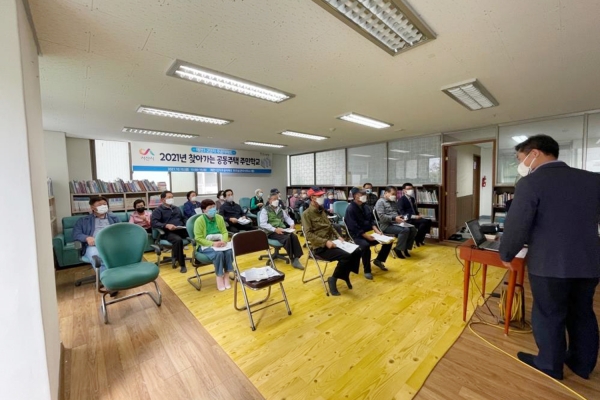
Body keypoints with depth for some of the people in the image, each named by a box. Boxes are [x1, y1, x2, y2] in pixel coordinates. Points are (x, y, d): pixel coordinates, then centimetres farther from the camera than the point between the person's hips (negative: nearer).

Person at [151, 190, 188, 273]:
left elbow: (184, 218, 32)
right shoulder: (158, 210, 8)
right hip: (169, 232, -6)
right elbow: (153, 222, -7)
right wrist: (166, 225, -21)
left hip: (181, 229, 6)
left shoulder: (176, 208, 28)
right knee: (178, 240, -40)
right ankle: (182, 264, -27)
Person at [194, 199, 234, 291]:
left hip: (219, 243, 4)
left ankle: (226, 276, -12)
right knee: (219, 253, -33)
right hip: (205, 245, -4)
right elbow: (199, 239, -15)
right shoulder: (199, 221, -11)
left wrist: (224, 241, -19)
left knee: (229, 251, -27)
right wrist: (213, 243, -26)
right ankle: (219, 277, -14)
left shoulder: (219, 218, 3)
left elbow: (225, 232, 3)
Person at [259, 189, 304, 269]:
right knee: (287, 238, -32)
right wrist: (275, 229, -23)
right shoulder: (265, 210, 0)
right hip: (271, 232, -5)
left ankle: (296, 258, -25)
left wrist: (292, 223, 1)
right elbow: (262, 224, -12)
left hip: (282, 230, 5)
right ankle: (292, 259, -20)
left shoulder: (280, 209, 19)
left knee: (294, 236, -27)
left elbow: (287, 218, 25)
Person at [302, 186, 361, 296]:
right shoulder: (307, 214, -10)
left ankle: (345, 274, 11)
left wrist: (338, 236, 5)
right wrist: (325, 242, -24)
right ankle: (333, 279, -4)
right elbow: (309, 234, -17)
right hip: (320, 247, -8)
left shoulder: (321, 211, 16)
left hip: (331, 242, 8)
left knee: (357, 251, -8)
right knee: (346, 255, -27)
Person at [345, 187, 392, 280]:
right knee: (365, 245, -37)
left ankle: (378, 260, 20)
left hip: (369, 232, 8)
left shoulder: (365, 206, 9)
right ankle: (367, 270, -16)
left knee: (388, 240, -1)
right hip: (357, 235, -8)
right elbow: (354, 228, -21)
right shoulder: (350, 209, -15)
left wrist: (376, 230, -6)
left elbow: (371, 220, 12)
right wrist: (367, 236, -28)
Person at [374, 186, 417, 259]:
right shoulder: (380, 202, -6)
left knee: (413, 229, -12)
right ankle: (398, 249, -11)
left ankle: (406, 247, 5)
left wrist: (401, 217, 6)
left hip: (396, 223, 8)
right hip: (386, 225, -8)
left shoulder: (394, 202, 21)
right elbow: (381, 216, -17)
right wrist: (394, 218, -24)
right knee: (405, 230, -29)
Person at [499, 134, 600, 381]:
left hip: (549, 263, -6)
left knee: (549, 316, 11)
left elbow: (516, 225, -17)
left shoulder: (531, 183, -17)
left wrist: (506, 255, -2)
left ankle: (550, 367, 27)